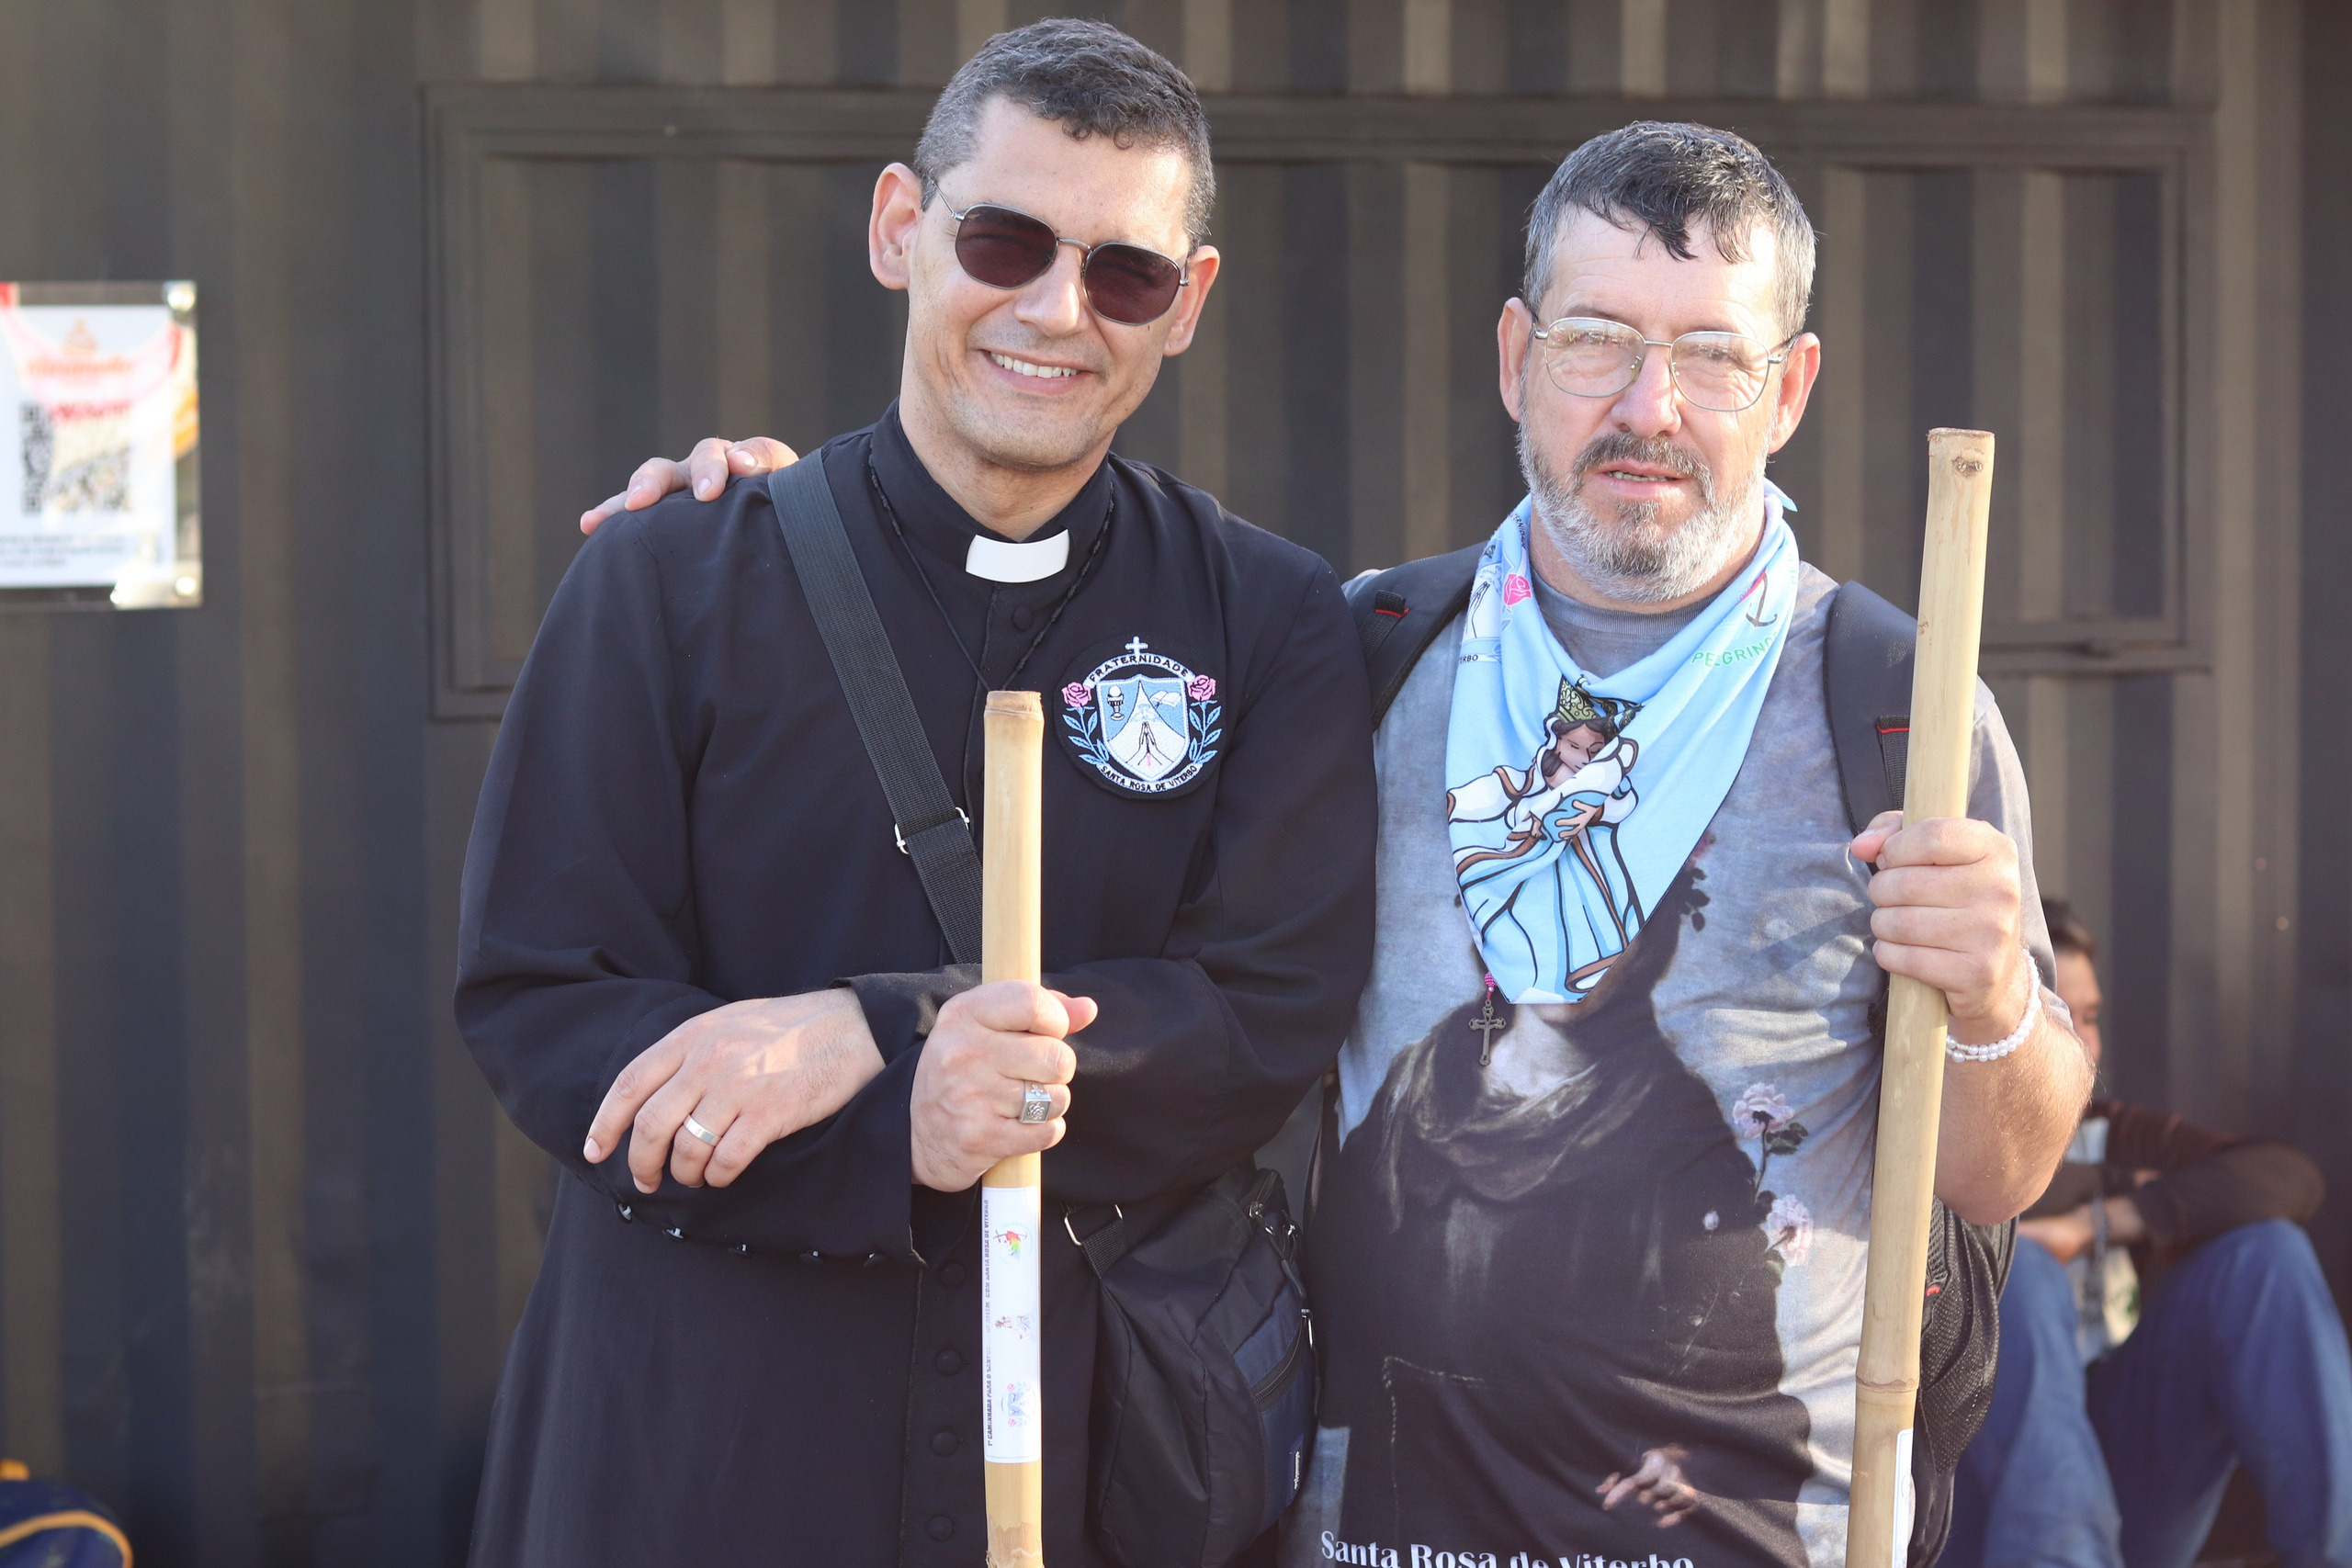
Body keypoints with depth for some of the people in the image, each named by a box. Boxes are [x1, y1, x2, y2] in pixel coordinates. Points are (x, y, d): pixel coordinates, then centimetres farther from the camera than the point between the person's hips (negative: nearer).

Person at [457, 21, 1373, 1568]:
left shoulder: (1272, 624, 1)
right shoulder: (670, 585, -2)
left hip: (1098, 1439, 1)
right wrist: (902, 1138, -22)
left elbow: (1273, 1018, -8)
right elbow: (536, 1001, -6)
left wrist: (864, 1033, -20)